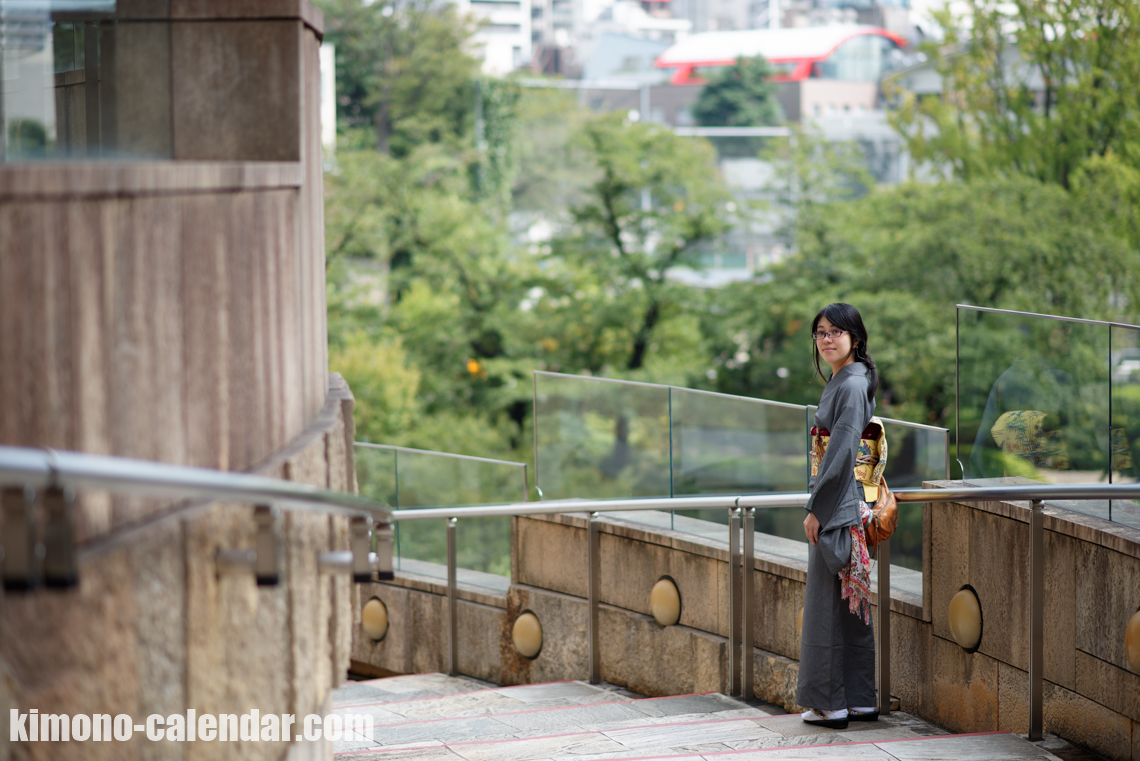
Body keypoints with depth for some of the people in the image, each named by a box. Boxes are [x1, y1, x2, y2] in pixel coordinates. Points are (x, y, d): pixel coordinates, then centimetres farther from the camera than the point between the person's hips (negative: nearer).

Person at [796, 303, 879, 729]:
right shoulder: (841, 381, 15)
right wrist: (819, 505, 20)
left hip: (840, 505, -10)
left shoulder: (852, 386, -16)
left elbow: (841, 452, -21)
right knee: (848, 600, 11)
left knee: (831, 600, -4)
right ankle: (861, 701, 16)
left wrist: (817, 508, -19)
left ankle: (833, 704, 0)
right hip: (839, 504, 10)